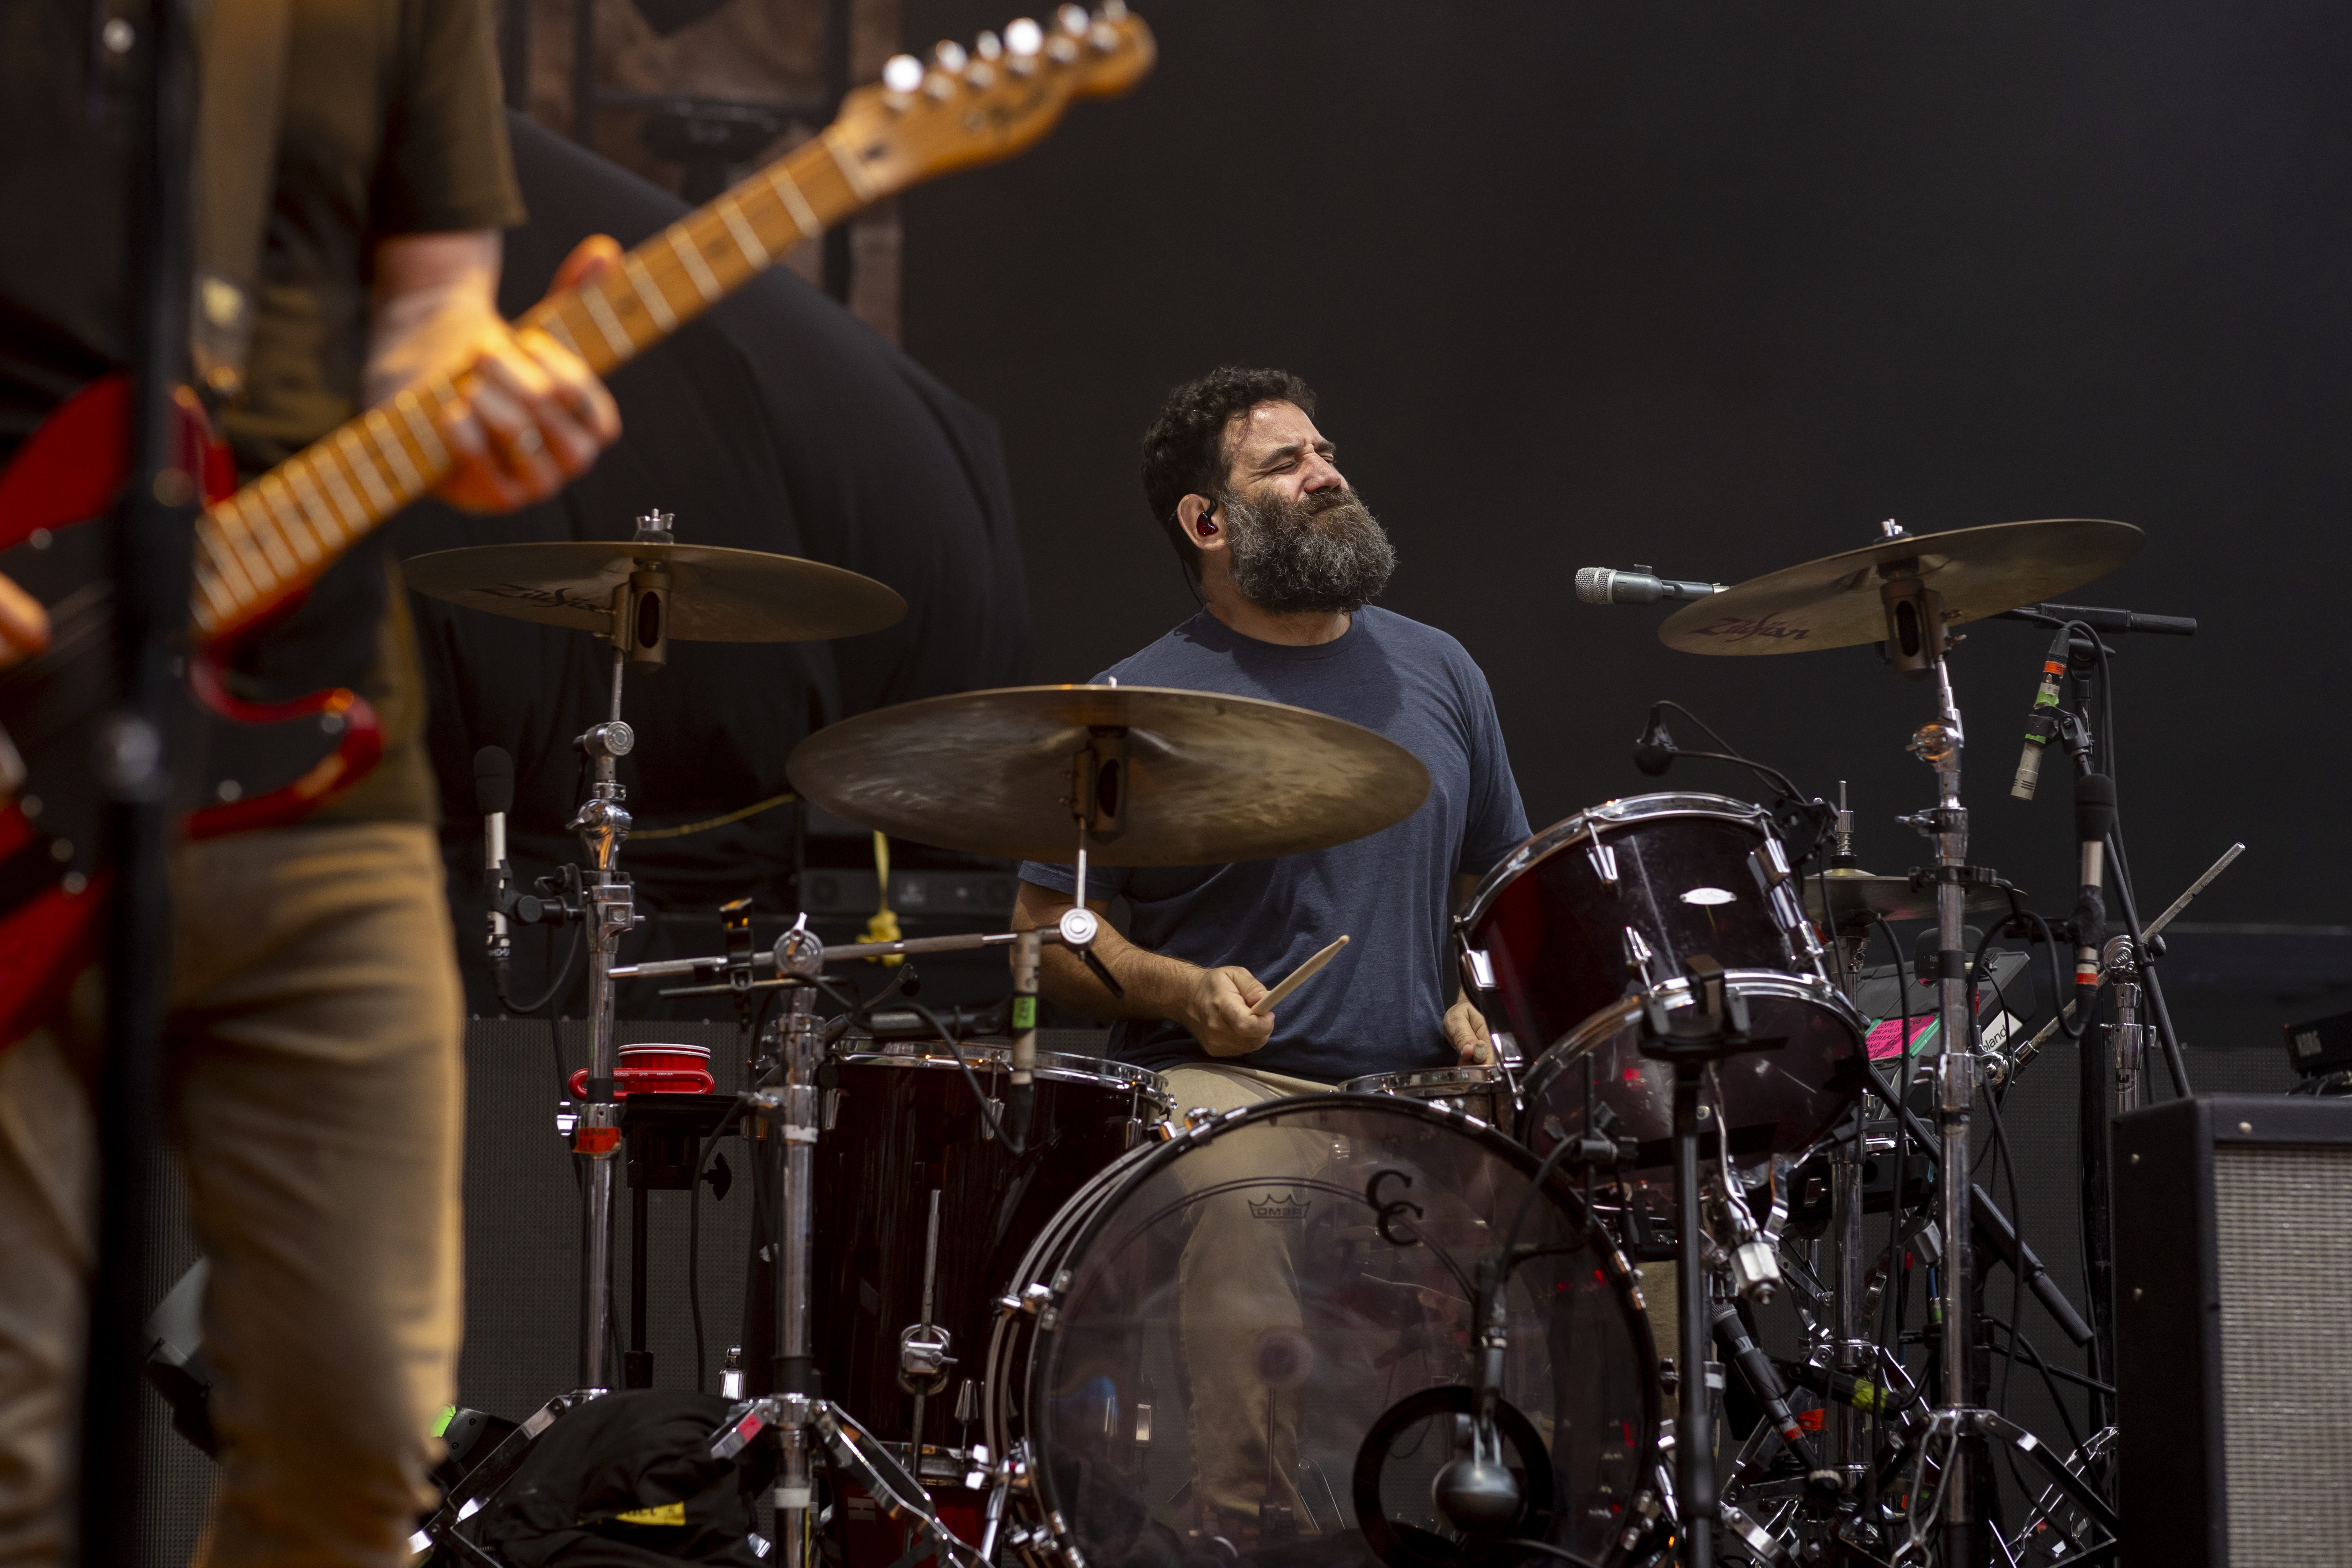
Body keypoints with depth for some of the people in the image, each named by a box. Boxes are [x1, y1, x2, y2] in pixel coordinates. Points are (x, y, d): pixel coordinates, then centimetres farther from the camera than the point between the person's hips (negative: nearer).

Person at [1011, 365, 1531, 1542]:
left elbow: (1501, 887, 24)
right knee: (1246, 1216, -33)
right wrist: (1183, 990, -15)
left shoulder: (1434, 672, 15)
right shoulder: (1139, 703, 2)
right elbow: (1047, 932, 2)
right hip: (1227, 1089, -3)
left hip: (1424, 1089, 4)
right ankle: (1248, 1530, -19)